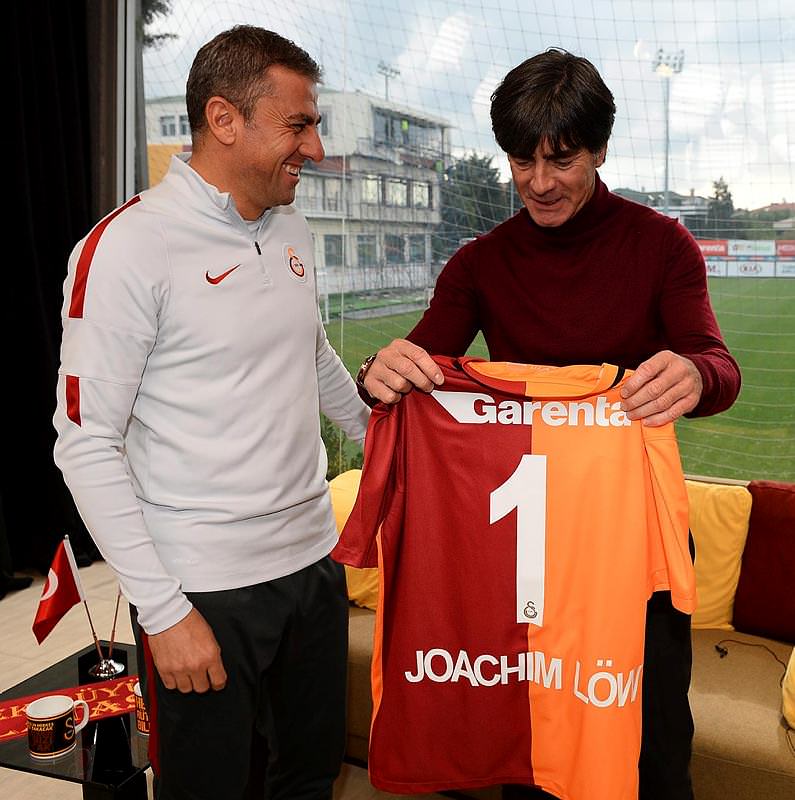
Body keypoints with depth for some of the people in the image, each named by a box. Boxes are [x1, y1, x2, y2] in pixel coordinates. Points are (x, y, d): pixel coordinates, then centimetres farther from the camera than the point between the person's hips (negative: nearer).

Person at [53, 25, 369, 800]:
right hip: (205, 589, -6)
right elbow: (86, 445, -14)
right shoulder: (127, 247, -14)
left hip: (313, 561, 6)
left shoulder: (292, 229, 7)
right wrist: (163, 611, -15)